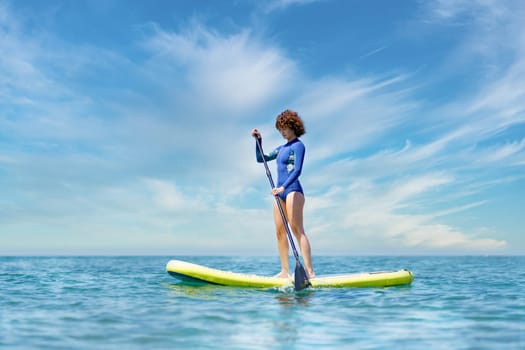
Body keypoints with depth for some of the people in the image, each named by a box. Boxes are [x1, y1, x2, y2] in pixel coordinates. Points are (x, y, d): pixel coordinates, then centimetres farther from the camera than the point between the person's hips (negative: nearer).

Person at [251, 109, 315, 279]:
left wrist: (283, 187, -28)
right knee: (280, 232, 4)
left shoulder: (298, 145, -3)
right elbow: (261, 158, 26)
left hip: (293, 190, -8)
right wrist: (258, 140, 13)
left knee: (297, 230, -15)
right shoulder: (281, 148, 21)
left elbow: (297, 170, -16)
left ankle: (309, 271, -19)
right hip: (280, 192, 8)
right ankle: (285, 271, 9)